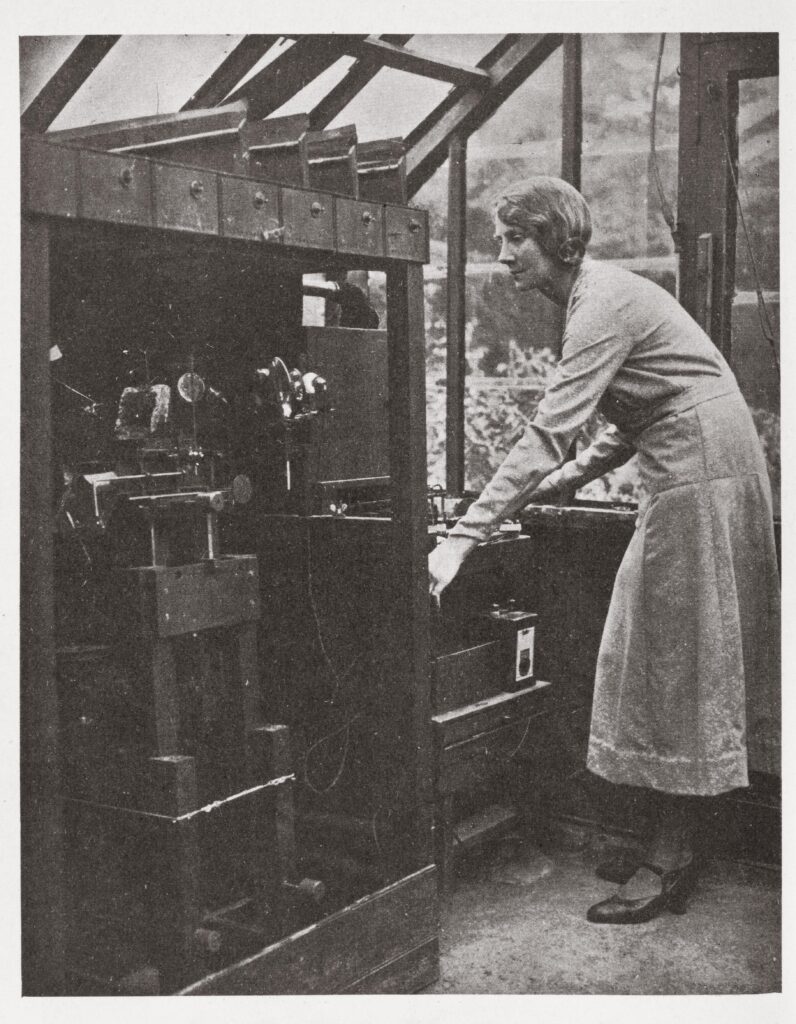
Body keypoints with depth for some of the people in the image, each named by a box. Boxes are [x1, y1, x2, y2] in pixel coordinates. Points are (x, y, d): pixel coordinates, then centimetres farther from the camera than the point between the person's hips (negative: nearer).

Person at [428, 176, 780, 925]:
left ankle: (670, 864, 4)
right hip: (688, 478, 10)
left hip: (698, 481, -10)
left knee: (671, 667, -6)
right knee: (661, 663, 11)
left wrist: (463, 537, -28)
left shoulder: (603, 302, -17)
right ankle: (670, 853, 19)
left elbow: (548, 433, -26)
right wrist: (571, 477, 12)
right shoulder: (599, 295, 15)